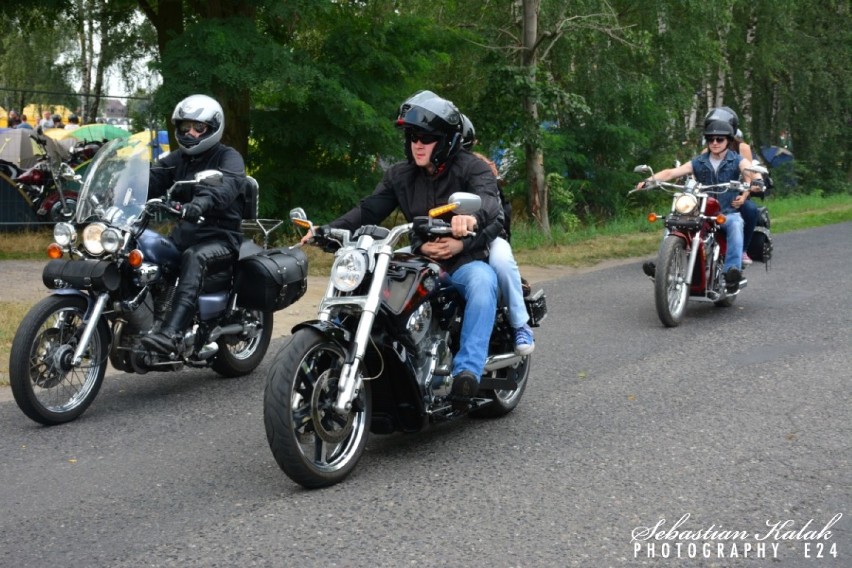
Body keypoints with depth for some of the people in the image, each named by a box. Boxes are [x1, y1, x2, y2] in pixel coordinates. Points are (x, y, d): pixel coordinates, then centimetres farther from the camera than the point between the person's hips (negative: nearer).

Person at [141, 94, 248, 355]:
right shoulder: (177, 159, 19)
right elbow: (152, 179, 3)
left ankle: (172, 333, -53)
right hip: (184, 233, 7)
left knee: (194, 257, -38)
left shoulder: (228, 157, -2)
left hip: (220, 237, -7)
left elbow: (227, 184, -25)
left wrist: (203, 201, -47)